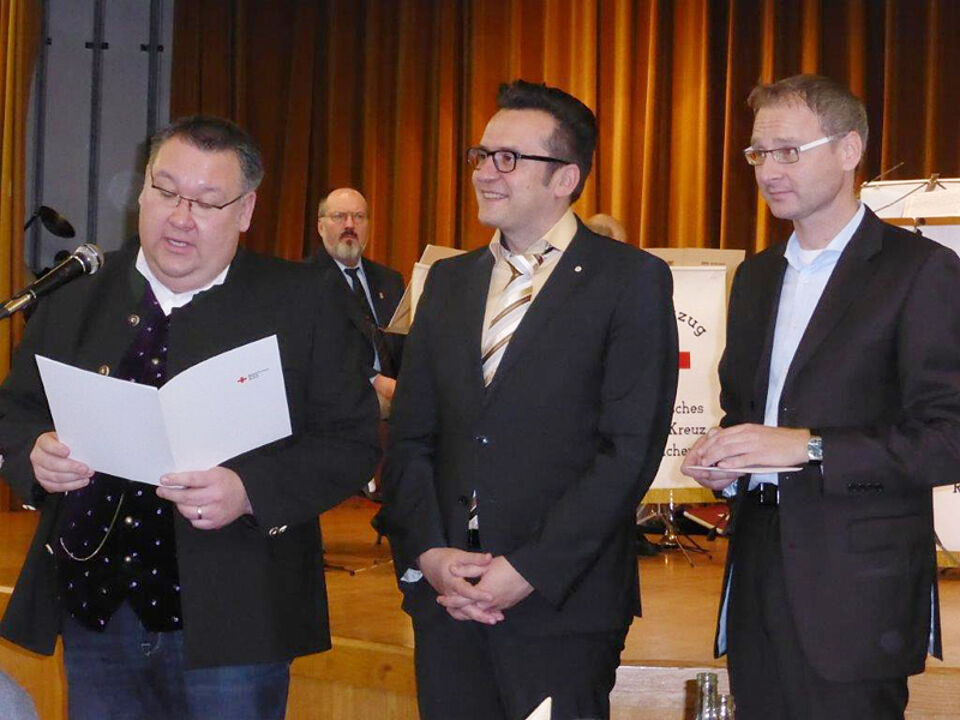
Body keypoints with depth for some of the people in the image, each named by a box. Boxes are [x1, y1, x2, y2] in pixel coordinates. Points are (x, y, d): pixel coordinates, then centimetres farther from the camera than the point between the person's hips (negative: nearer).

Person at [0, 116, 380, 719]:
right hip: (95, 620, 4)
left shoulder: (300, 304, -3)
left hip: (230, 625, -3)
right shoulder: (76, 302, 8)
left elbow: (353, 442, -6)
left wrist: (250, 492, -21)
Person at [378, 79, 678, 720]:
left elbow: (631, 447, -11)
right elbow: (410, 437, 11)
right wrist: (425, 553, -5)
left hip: (563, 604, -4)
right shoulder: (449, 282, 13)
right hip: (445, 596, 5)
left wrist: (529, 571, -14)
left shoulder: (633, 281, -3)